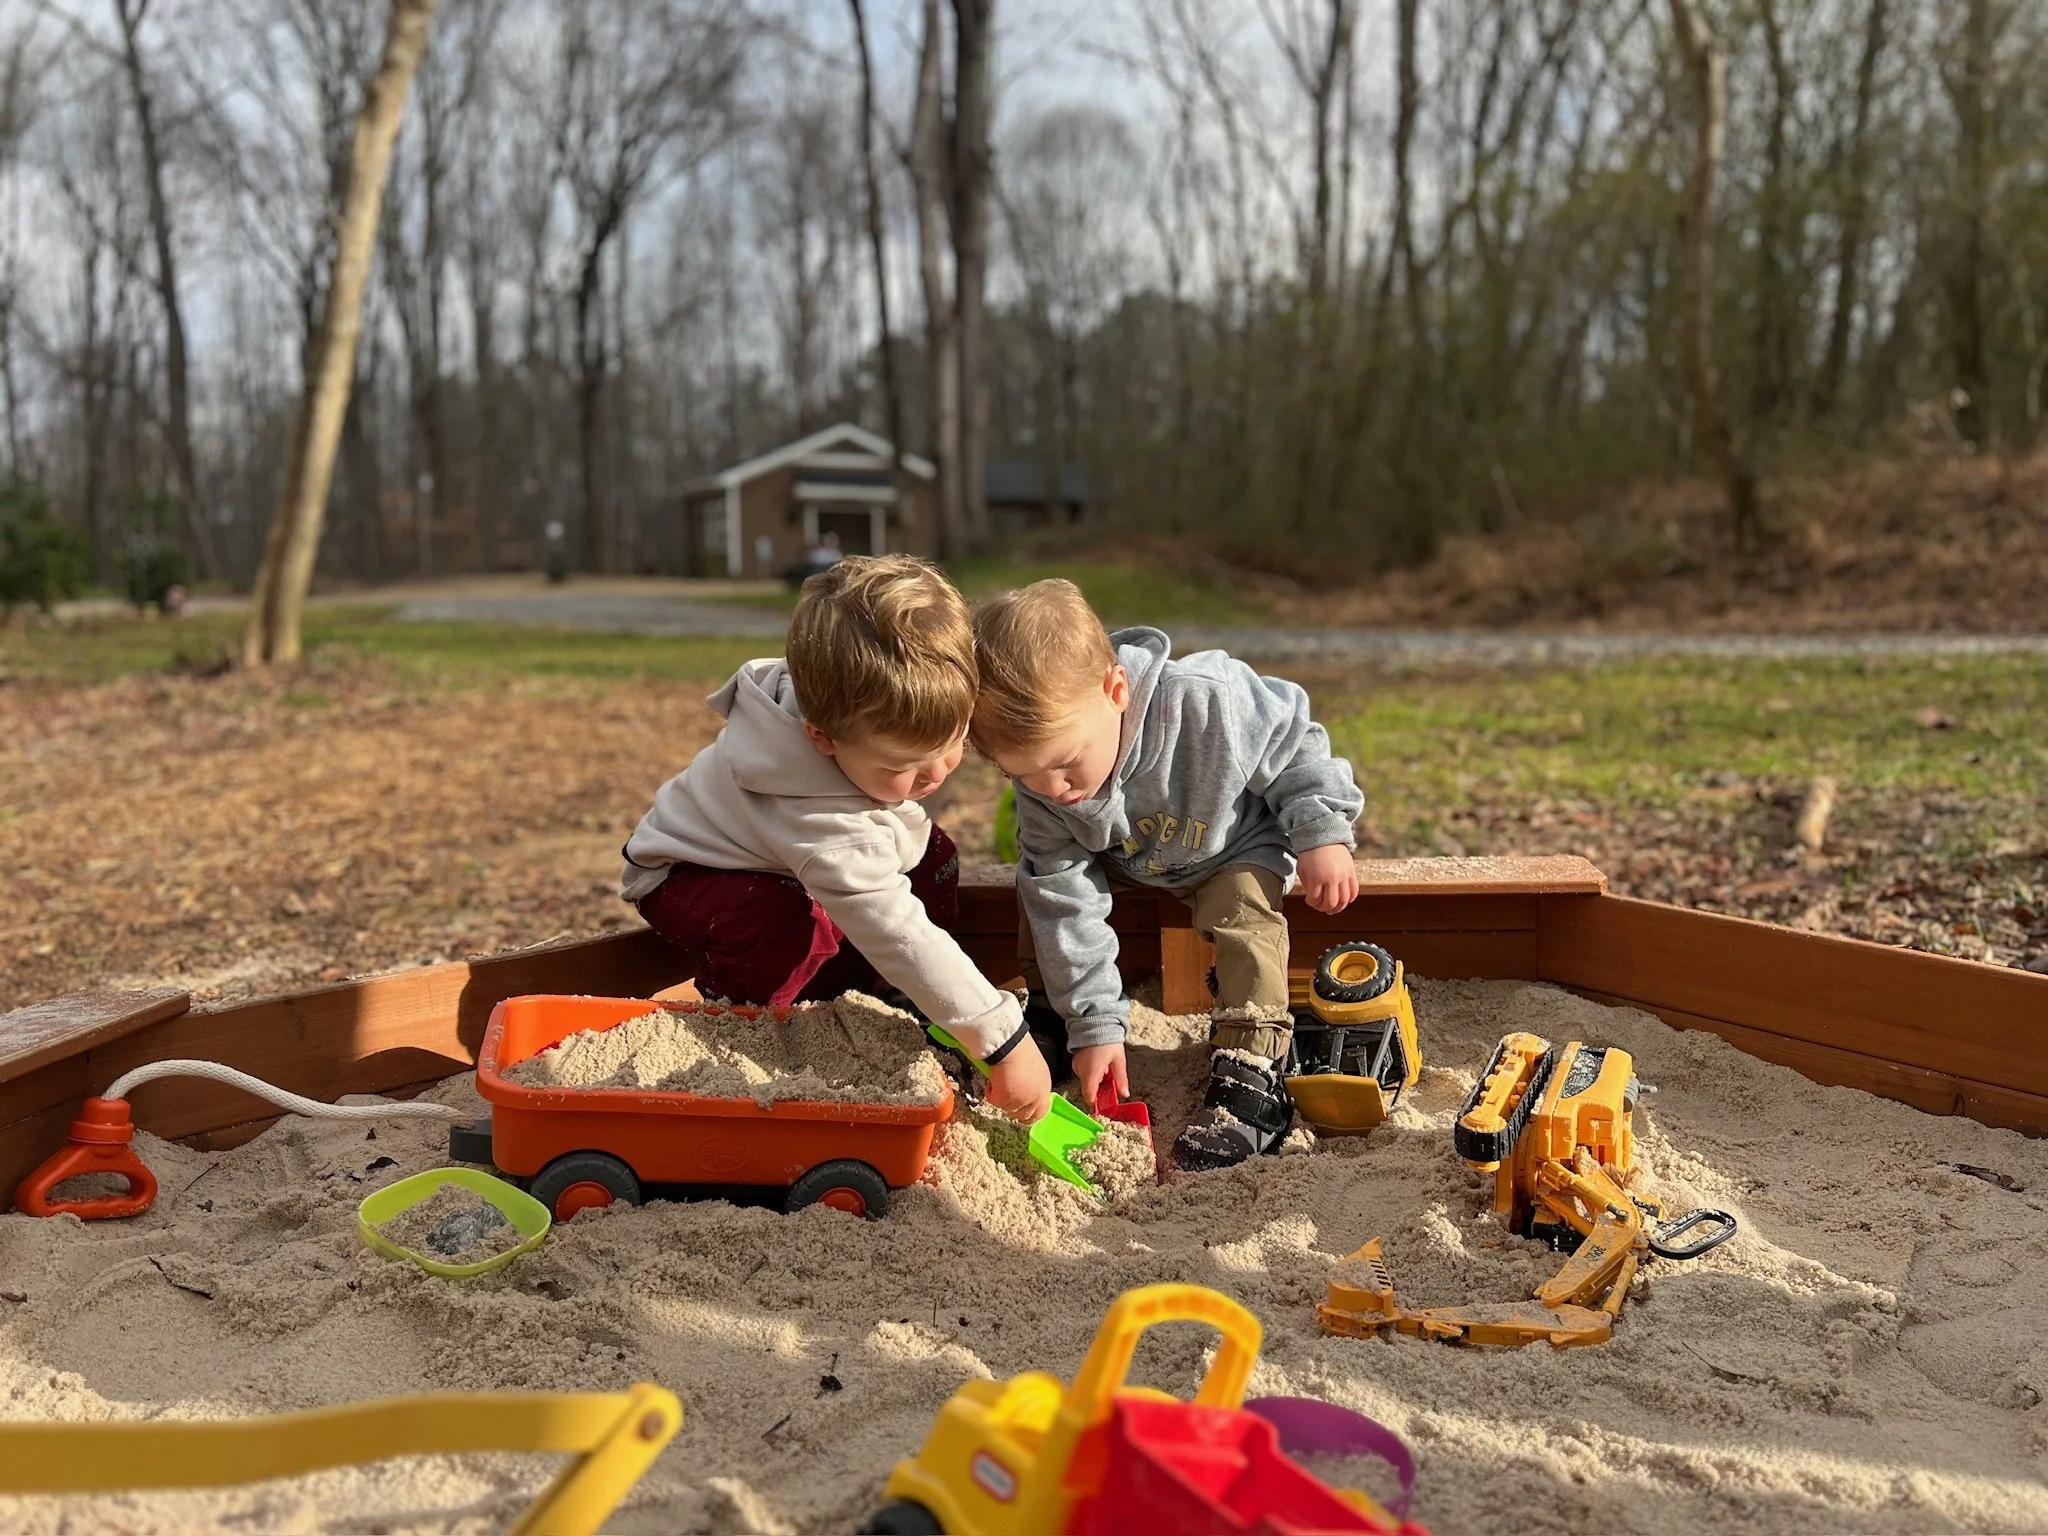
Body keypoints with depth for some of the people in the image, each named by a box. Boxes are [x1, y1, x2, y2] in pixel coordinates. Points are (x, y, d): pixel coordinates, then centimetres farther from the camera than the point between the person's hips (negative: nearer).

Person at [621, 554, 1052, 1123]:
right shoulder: (823, 822, -46)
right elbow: (899, 936, -46)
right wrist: (1004, 1043, -45)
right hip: (688, 873, -8)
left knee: (933, 858, -7)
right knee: (781, 928, -39)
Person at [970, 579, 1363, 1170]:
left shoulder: (1204, 700, -41)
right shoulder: (1039, 795, -28)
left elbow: (1296, 744, -22)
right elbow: (1067, 906, -21)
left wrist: (1323, 834, -20)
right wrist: (1095, 1024, -19)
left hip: (1236, 843, -3)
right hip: (1125, 859, 4)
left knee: (1243, 911, -29)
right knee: (1039, 884, -11)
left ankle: (1251, 1080, -26)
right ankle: (1048, 1016, 8)